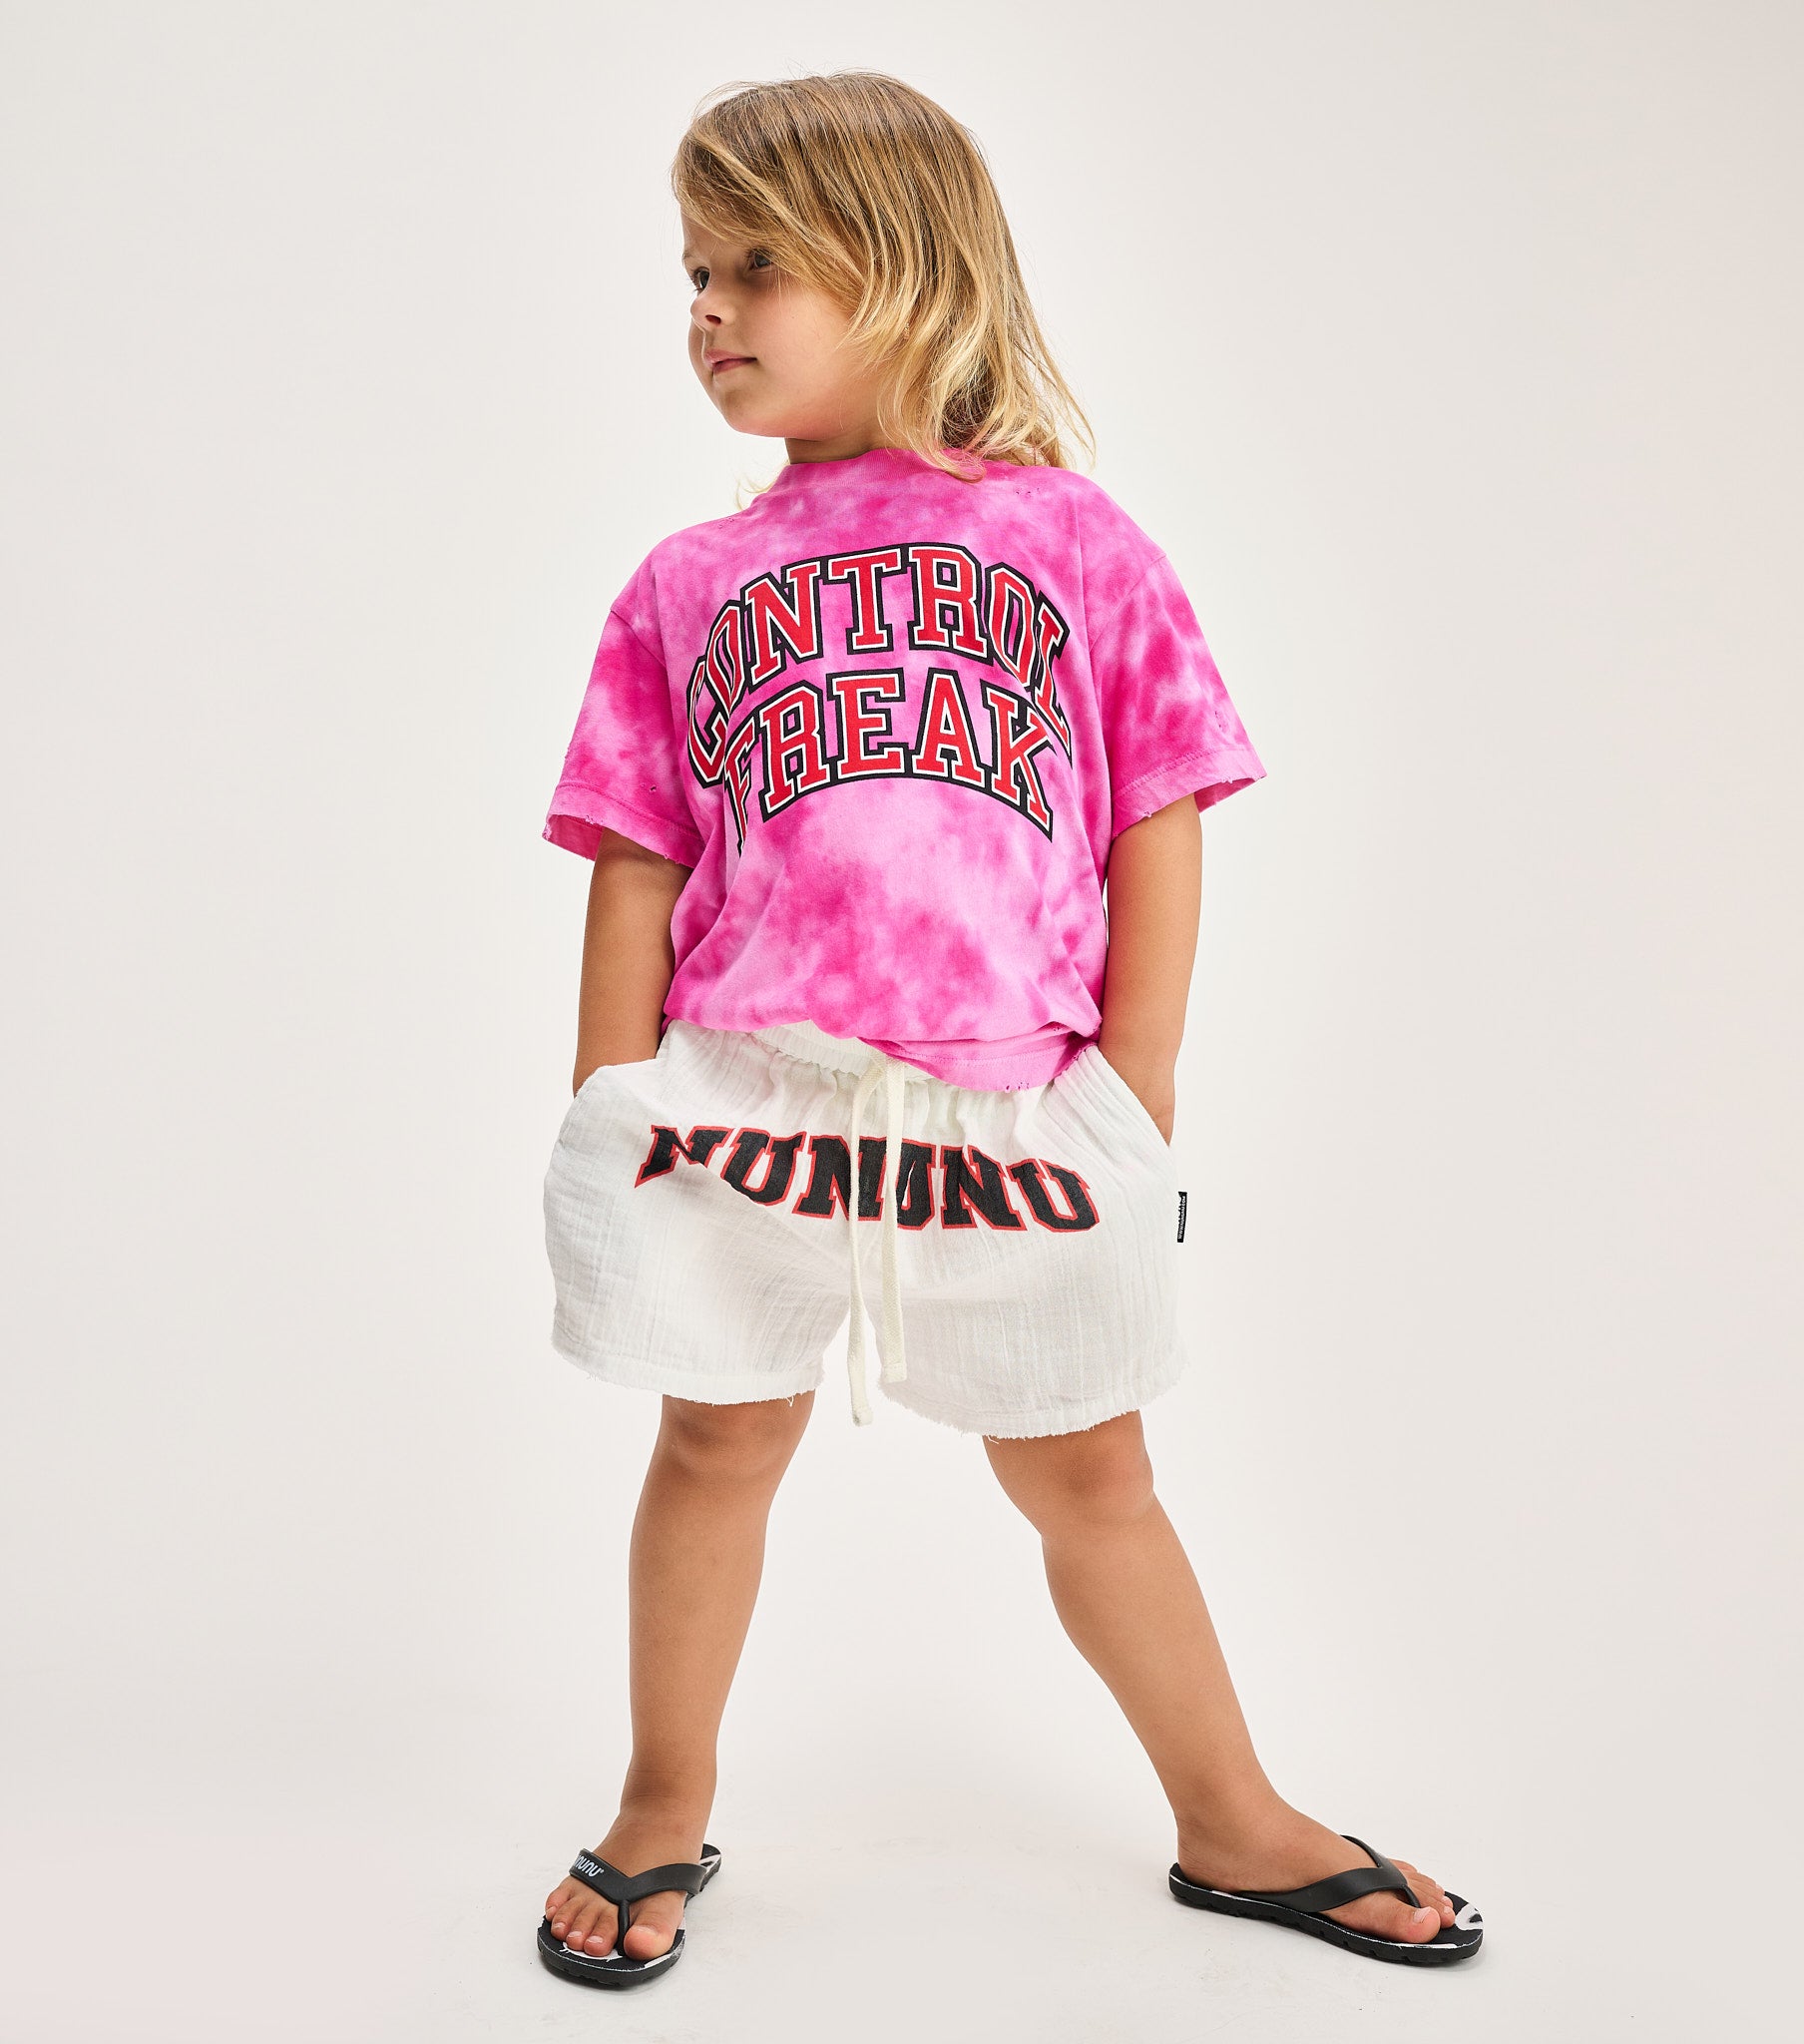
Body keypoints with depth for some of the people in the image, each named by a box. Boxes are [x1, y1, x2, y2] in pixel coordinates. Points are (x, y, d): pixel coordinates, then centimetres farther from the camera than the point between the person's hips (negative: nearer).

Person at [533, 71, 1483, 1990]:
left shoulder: (1074, 537, 5)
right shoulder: (690, 583, 9)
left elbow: (1160, 828, 4)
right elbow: (635, 873, 7)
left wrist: (1136, 1094, -1)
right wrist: (609, 1113, 3)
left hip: (1012, 1115, -1)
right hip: (743, 1095, 1)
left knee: (1089, 1475, 12)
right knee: (716, 1445, 12)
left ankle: (1236, 1825, 30)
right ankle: (662, 1816, 34)